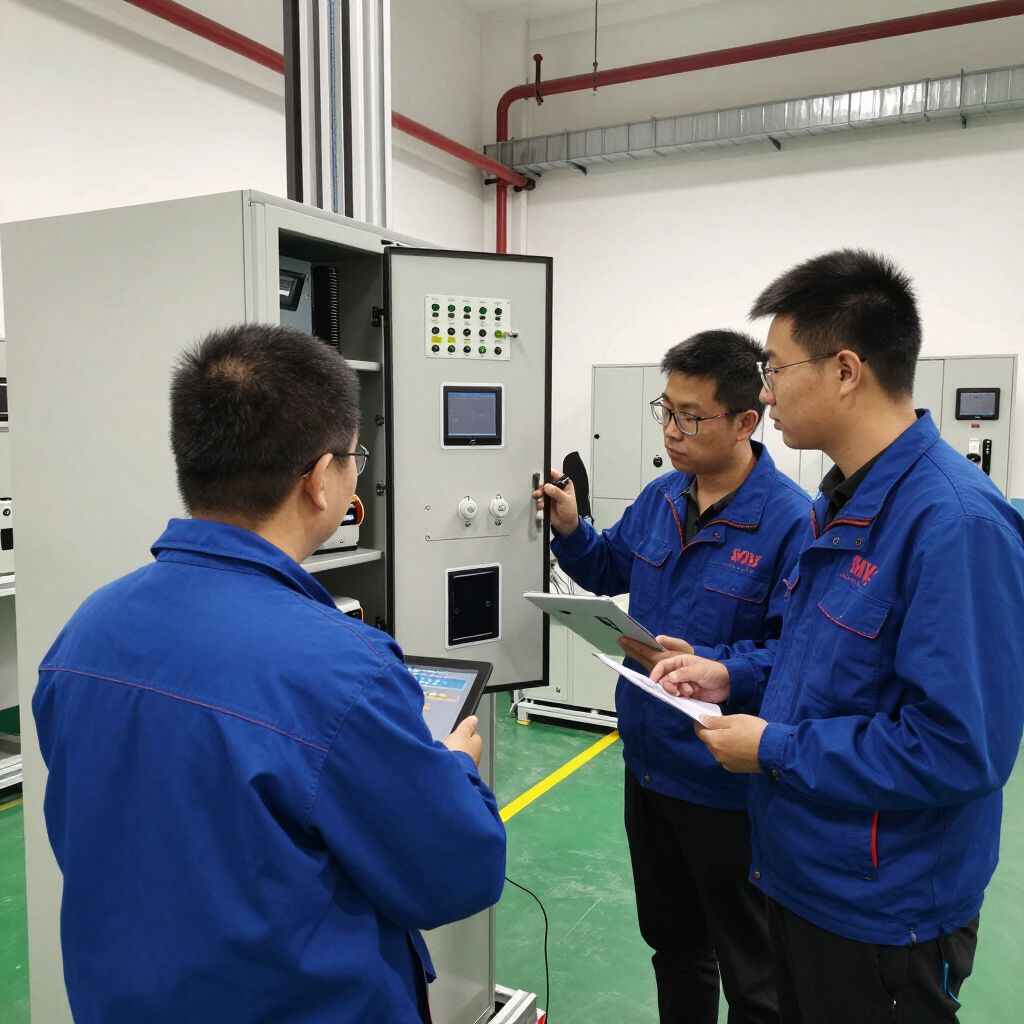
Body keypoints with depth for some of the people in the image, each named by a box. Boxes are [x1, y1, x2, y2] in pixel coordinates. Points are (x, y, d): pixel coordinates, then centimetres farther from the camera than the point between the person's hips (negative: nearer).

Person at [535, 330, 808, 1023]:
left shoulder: (790, 521, -22)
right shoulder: (661, 498, 1)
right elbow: (610, 570, 15)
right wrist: (570, 529, -2)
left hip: (725, 783, -7)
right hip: (648, 763, 7)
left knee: (749, 967, 16)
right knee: (670, 939, 27)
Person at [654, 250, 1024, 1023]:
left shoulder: (955, 522, -27)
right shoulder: (841, 503, 5)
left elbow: (959, 748, -30)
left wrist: (775, 749, -21)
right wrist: (732, 673, 1)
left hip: (883, 913, -8)